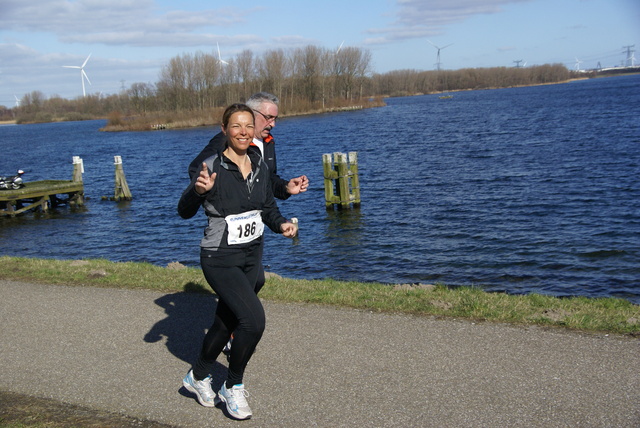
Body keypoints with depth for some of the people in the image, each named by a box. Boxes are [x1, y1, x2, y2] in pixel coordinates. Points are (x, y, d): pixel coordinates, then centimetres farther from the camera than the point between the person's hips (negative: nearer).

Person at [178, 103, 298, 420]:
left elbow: (268, 207, 13)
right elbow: (185, 212, -16)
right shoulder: (213, 167, -17)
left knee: (226, 323, 18)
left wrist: (281, 224, -6)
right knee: (254, 320, -18)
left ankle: (198, 377, 42)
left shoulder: (260, 166, 1)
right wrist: (199, 191, -35)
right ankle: (233, 386, 6)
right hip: (220, 260, -7)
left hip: (252, 256, 7)